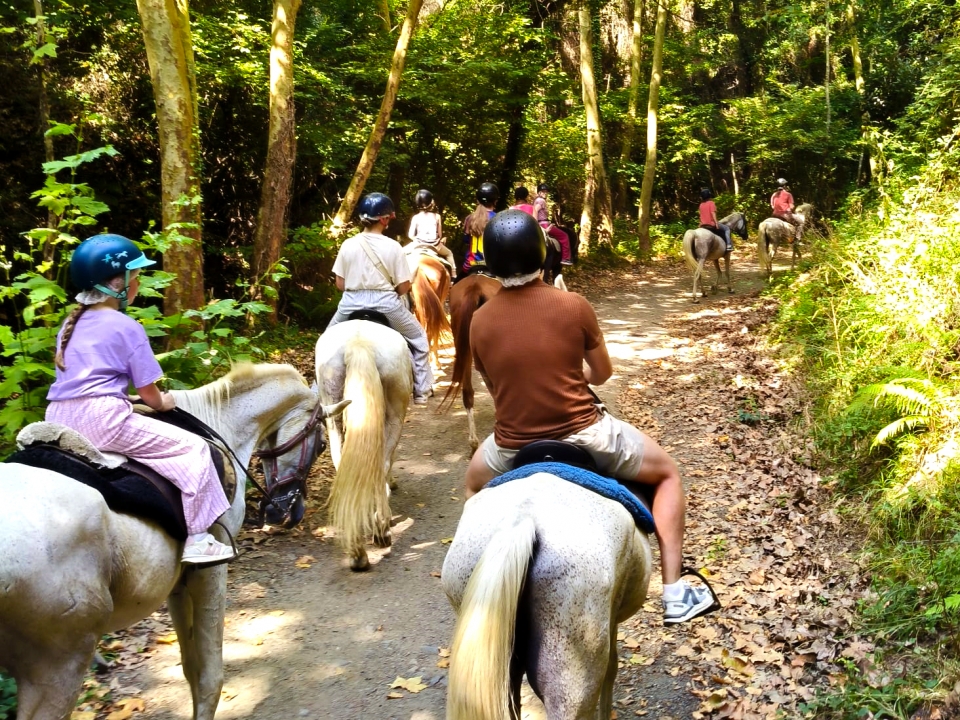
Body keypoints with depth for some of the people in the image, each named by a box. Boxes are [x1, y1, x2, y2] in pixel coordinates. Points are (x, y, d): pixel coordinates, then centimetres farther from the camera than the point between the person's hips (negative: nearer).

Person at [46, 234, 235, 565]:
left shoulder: (72, 324, 18)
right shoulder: (127, 327, -4)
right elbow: (148, 392, -2)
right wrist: (163, 402, 18)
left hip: (59, 419, 8)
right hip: (102, 420, -8)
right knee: (193, 447, 0)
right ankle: (196, 538, -4)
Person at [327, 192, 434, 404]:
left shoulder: (348, 245, -1)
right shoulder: (392, 247, -8)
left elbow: (340, 284, 4)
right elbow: (403, 287, -6)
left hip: (352, 302, 2)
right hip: (385, 303, -2)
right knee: (419, 339, 21)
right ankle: (421, 390, 21)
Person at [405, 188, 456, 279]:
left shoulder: (415, 218, -1)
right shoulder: (437, 216, 1)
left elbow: (410, 235, -3)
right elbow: (440, 234, 4)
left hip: (419, 244, -1)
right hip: (435, 245, 1)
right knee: (449, 254, 29)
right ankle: (454, 275, 24)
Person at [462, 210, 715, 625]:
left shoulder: (480, 321, -4)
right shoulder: (573, 306, -10)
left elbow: (496, 388, 8)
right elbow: (602, 374, 4)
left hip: (513, 447, 2)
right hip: (584, 435, -2)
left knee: (474, 486, 36)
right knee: (667, 473, 21)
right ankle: (674, 593, 16)